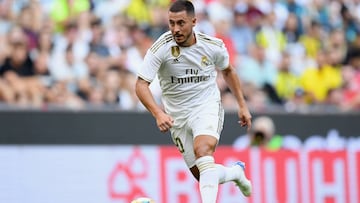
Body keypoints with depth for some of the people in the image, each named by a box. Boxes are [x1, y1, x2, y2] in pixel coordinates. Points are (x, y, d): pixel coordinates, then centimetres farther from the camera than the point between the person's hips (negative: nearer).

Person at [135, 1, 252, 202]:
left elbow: (228, 71, 12)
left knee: (203, 149, -33)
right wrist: (158, 113, -35)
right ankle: (236, 172, 36)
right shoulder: (161, 48, -17)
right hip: (177, 115, 1)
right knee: (203, 177, 4)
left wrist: (243, 105, 11)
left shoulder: (214, 46, -9)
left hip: (207, 107, -1)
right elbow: (141, 84, -20)